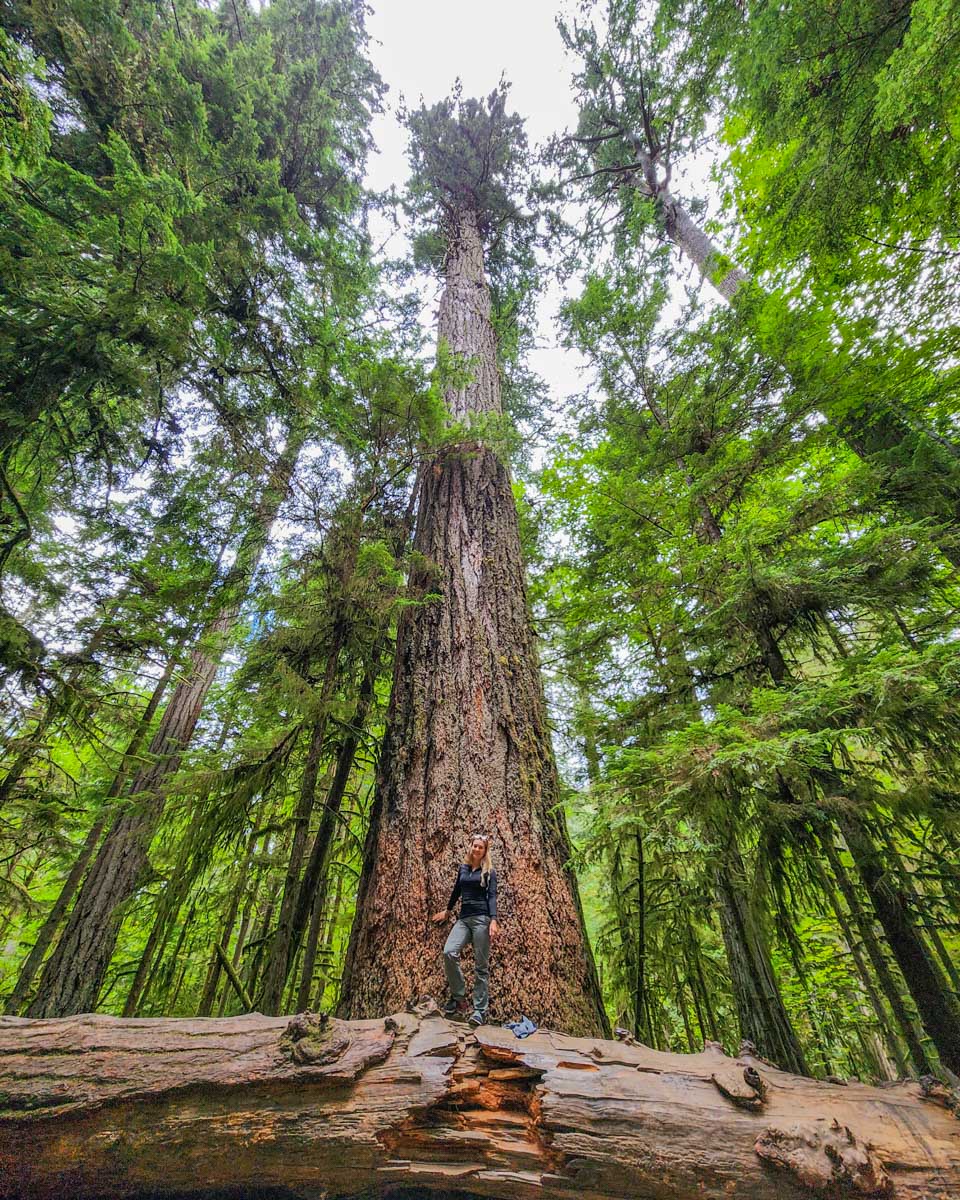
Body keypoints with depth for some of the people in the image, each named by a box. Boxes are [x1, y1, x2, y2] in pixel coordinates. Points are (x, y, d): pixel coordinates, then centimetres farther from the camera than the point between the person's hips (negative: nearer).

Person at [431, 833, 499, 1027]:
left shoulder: (489, 871, 2)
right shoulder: (463, 868, 13)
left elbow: (492, 896, -6)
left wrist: (493, 920, -19)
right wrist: (447, 910, 37)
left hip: (481, 918, -4)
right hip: (463, 918, 4)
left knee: (481, 965, -1)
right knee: (449, 952, -16)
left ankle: (480, 1010, 10)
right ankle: (459, 998, 0)